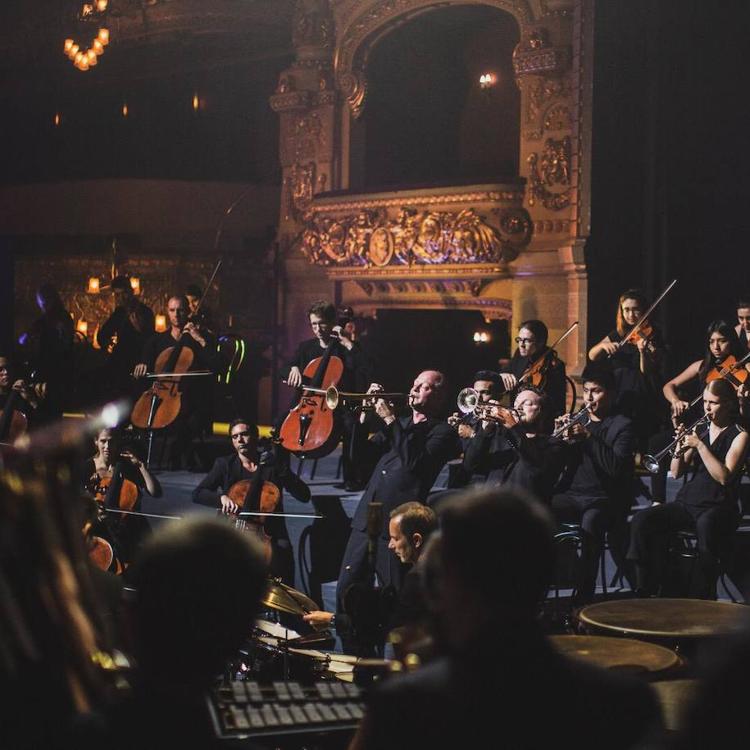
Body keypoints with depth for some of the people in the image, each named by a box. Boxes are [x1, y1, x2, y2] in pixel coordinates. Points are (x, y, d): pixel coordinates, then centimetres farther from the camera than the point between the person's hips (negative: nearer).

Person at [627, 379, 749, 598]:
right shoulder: (700, 430, 16)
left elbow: (724, 477, -14)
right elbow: (676, 473, 13)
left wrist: (699, 445, -16)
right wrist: (681, 448, -5)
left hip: (719, 506, -5)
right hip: (687, 502, 5)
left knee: (706, 525, -41)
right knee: (643, 520, -20)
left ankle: (706, 597, -30)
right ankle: (646, 591, -16)